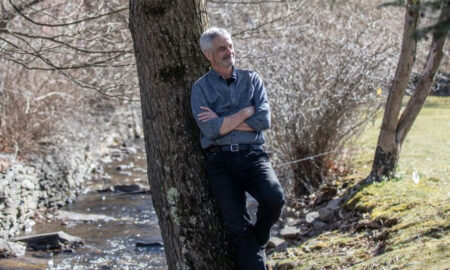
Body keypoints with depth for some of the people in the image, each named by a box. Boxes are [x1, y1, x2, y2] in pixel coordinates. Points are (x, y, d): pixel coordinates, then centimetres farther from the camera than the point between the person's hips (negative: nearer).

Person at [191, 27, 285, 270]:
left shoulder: (251, 80, 14)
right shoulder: (201, 88, 8)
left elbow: (264, 120, -2)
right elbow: (210, 130, -8)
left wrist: (222, 121, -5)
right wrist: (246, 111, -2)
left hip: (252, 155, 1)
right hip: (220, 162, -1)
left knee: (274, 197, -26)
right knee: (238, 227, -10)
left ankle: (258, 242, 3)